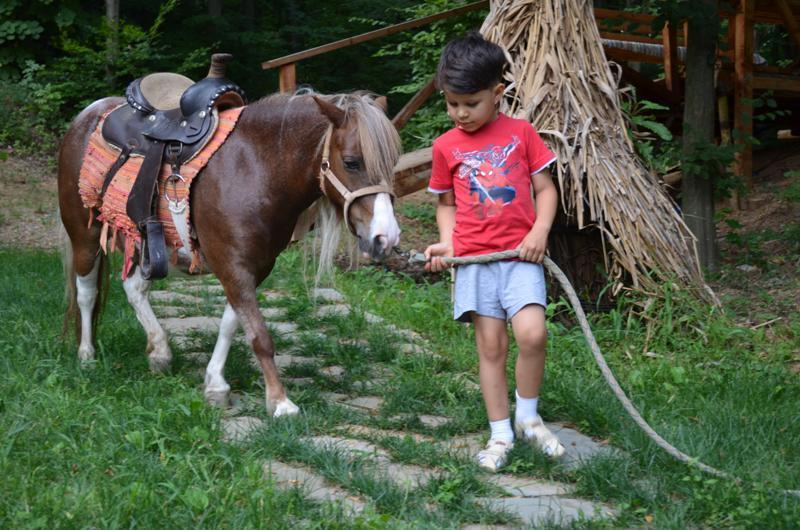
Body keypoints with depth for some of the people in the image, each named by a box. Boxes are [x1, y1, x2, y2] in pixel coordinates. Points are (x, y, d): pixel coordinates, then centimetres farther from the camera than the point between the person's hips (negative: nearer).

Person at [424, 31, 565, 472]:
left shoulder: (521, 133, 3)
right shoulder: (446, 146, 7)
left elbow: (545, 188, 7)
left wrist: (540, 230, -9)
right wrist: (446, 242, -1)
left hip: (519, 256, -1)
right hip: (473, 259, 1)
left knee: (532, 333, -19)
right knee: (490, 346, 2)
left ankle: (527, 418, 3)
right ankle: (500, 434, 13)